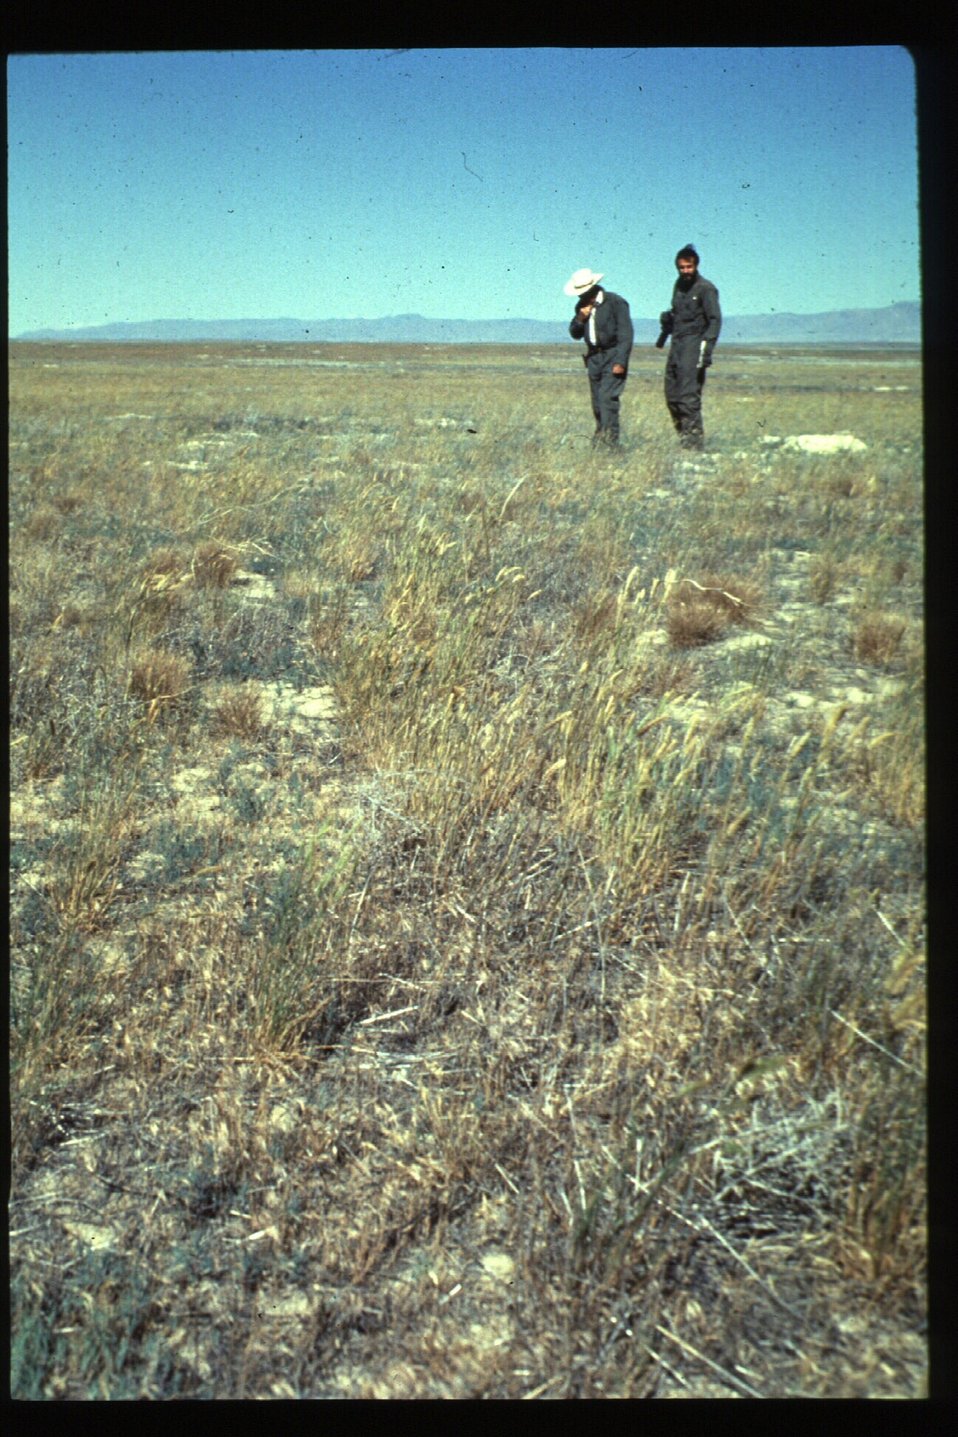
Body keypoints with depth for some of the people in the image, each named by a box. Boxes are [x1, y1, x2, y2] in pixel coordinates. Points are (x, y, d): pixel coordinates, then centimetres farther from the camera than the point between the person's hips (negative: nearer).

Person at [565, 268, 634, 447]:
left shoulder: (615, 302, -10)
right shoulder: (582, 306, 10)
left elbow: (626, 334, -13)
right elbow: (575, 334, 13)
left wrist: (620, 362, -19)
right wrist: (580, 319, -8)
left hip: (613, 357, -7)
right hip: (594, 357, 7)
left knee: (607, 397, -18)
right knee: (597, 402, 8)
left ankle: (610, 438, -21)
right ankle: (599, 439, 15)